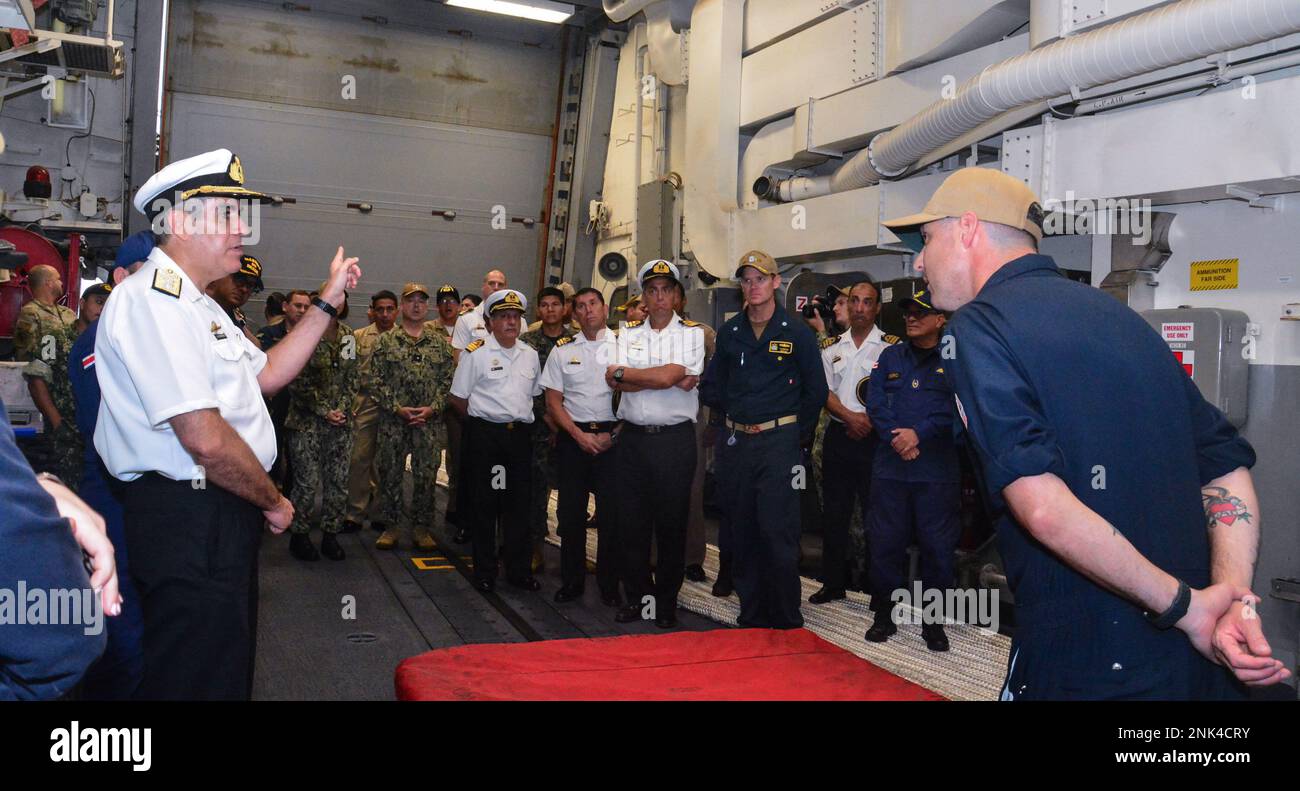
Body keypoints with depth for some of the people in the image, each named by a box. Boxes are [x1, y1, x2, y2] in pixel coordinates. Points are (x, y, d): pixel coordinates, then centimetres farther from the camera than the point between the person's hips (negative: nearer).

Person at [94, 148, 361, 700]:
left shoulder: (194, 303, 16)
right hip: (188, 522, -11)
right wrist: (273, 502, -10)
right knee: (199, 680, 1)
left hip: (218, 516, 11)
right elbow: (207, 441, -25)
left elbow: (266, 374, 22)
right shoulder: (152, 299, -19)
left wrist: (329, 300, 17)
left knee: (229, 665, 21)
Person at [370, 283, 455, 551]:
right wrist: (398, 408, -11)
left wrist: (432, 408, -9)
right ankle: (389, 527, 18)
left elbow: (448, 381, 4)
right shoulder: (386, 341, 3)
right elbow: (377, 381, -2)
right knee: (390, 474, 5)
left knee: (426, 476, 4)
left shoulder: (441, 343, 7)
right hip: (393, 421, -1)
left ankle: (421, 528, 16)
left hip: (430, 421, 1)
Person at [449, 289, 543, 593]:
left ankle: (519, 570, 18)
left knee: (519, 504, 8)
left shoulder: (530, 354, 10)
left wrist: (521, 419, 10)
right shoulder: (476, 352, -5)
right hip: (485, 434, -4)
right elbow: (458, 398, -1)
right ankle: (484, 572, 14)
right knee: (485, 504, 3)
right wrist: (483, 419, 2)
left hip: (519, 433, 4)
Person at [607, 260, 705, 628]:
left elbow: (670, 375, -16)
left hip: (675, 439, -3)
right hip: (633, 438, 3)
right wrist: (674, 381, -13)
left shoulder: (692, 333, 0)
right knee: (632, 521, 7)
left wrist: (622, 373, -7)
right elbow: (617, 383, -6)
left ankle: (666, 601, 17)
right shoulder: (629, 333, 10)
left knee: (672, 524, 4)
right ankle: (637, 596, 20)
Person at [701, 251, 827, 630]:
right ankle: (751, 615, 21)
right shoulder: (729, 332, 10)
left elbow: (815, 390, 1)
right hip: (736, 442, 5)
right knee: (741, 532, 9)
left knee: (778, 531, -7)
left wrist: (800, 435, 1)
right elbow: (714, 385, 18)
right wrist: (734, 417, 10)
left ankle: (786, 620, 5)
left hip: (779, 441, -4)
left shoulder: (797, 332, -1)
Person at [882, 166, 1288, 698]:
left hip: (1088, 667, -7)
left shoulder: (974, 329, -12)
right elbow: (1227, 466, 8)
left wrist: (1188, 608, -14)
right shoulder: (1118, 315, 11)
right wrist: (1236, 597, -4)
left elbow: (1044, 509, -24)